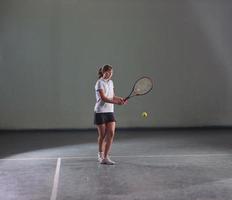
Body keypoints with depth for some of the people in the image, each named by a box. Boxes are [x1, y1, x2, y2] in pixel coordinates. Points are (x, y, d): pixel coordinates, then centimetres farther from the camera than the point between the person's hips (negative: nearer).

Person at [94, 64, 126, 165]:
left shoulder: (110, 82, 11)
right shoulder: (100, 83, -12)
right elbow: (103, 98, -21)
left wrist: (120, 99, -5)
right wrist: (116, 102, -29)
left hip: (110, 111, 6)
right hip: (100, 112, -6)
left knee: (111, 134, -6)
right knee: (102, 135, 4)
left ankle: (105, 157, -2)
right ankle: (100, 154, 28)